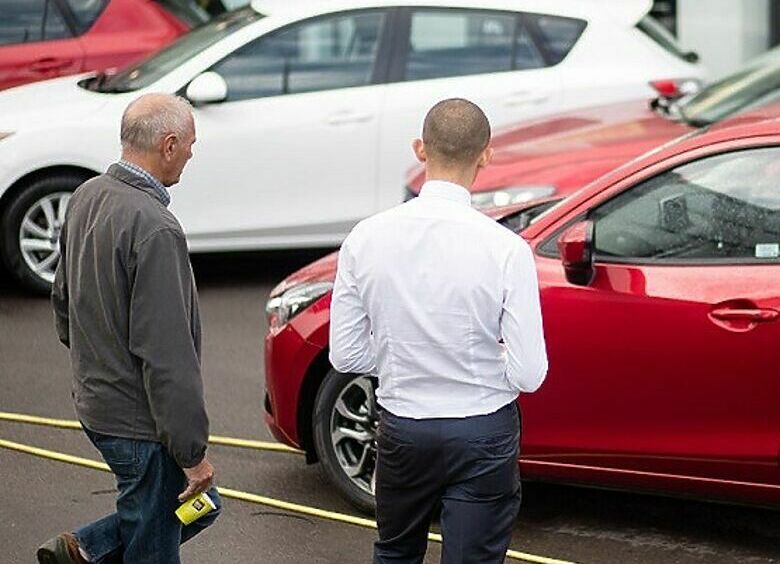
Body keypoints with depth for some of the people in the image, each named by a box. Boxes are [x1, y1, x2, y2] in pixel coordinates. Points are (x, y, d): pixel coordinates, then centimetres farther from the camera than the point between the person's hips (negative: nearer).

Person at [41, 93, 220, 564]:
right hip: (141, 423, -9)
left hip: (96, 400, 9)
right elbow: (166, 353, -25)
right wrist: (193, 453, -19)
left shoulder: (87, 198, 4)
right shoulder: (154, 229, -25)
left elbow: (63, 299, 16)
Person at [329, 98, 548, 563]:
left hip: (402, 430, 3)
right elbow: (529, 375, -15)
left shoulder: (367, 238, -9)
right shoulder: (506, 249, -18)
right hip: (482, 437, -3)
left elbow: (346, 355, -3)